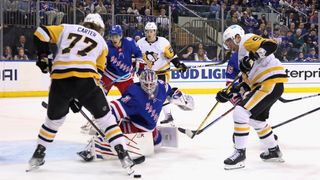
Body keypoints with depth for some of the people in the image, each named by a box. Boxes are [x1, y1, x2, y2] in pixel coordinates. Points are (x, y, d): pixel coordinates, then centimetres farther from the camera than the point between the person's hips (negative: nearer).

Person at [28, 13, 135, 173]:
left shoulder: (67, 28, 24)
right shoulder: (101, 42, 24)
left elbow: (41, 33, 14)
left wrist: (43, 56, 22)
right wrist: (80, 97, 23)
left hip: (60, 79, 2)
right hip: (85, 79, -2)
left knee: (54, 119, 24)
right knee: (105, 117, 12)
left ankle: (38, 155, 30)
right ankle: (123, 155, 6)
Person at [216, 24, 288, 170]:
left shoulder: (247, 40, -5)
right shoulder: (241, 54, 24)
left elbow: (271, 45, -22)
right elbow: (247, 81, 21)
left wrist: (252, 57, -31)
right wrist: (229, 94, 12)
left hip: (271, 82, -11)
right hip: (263, 84, 11)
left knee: (241, 112, -16)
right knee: (257, 118, 26)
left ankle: (240, 153, -10)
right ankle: (274, 151, 39)